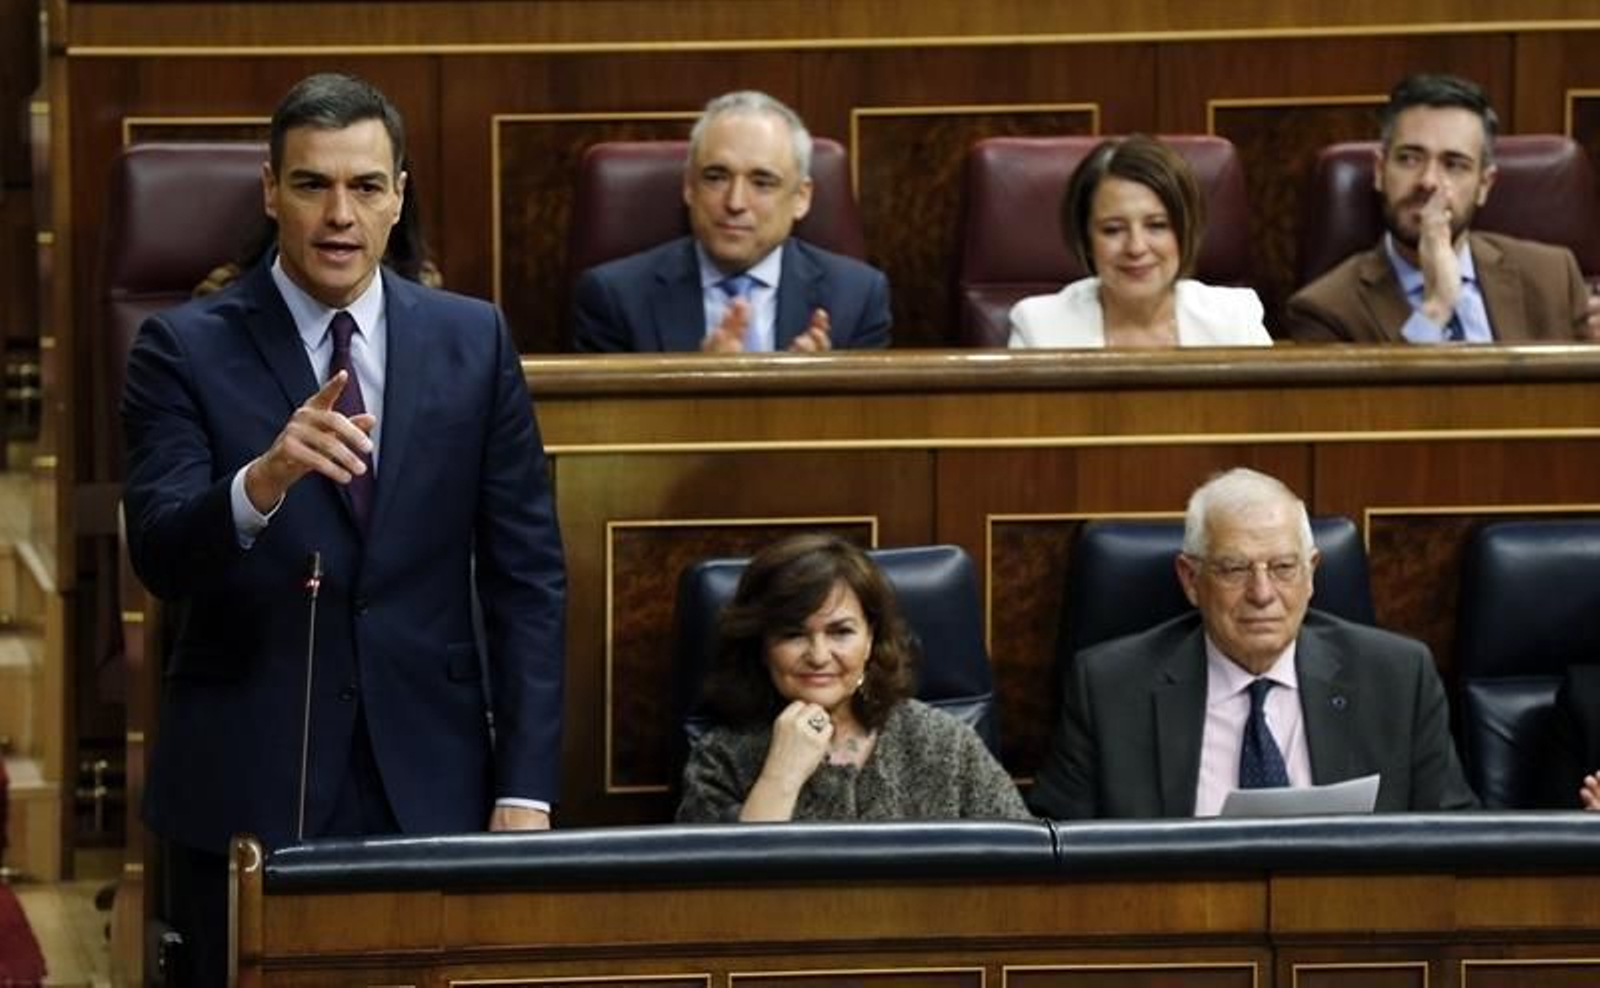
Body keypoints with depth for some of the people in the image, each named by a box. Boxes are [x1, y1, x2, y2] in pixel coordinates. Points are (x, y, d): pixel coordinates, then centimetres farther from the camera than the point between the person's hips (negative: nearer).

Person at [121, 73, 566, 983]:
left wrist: (525, 790, -2)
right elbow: (162, 558, -14)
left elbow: (527, 576, 5)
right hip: (248, 789, -2)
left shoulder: (474, 343, 5)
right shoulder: (187, 350, -2)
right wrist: (264, 477, -34)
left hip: (431, 782, 2)